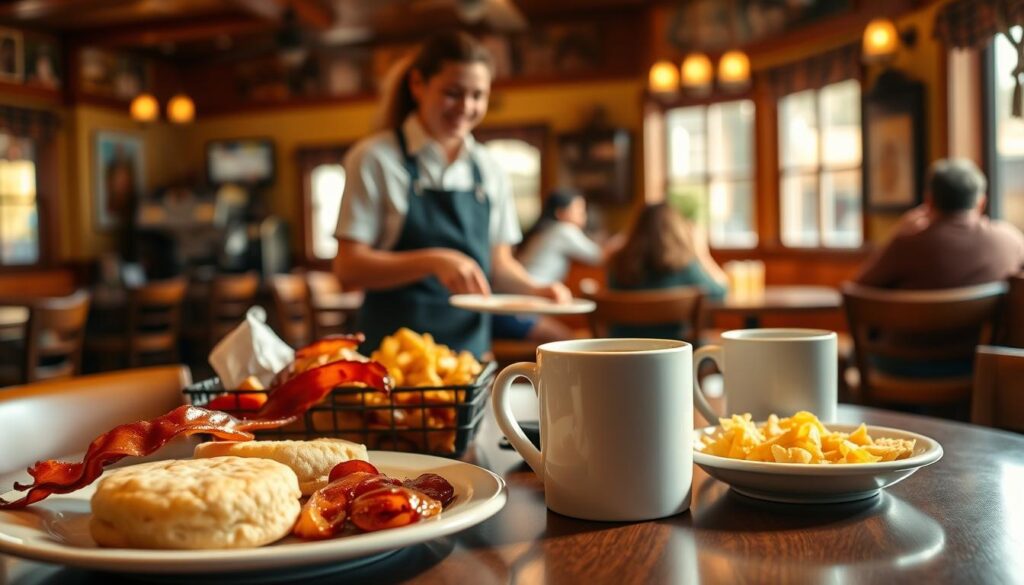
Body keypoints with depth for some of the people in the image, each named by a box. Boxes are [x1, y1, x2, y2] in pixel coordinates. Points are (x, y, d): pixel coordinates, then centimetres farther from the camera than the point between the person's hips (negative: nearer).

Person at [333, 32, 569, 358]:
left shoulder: (489, 171, 8)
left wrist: (535, 290, -5)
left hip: (472, 346, 4)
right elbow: (349, 267, -11)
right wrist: (433, 261, -23)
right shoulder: (376, 159, -5)